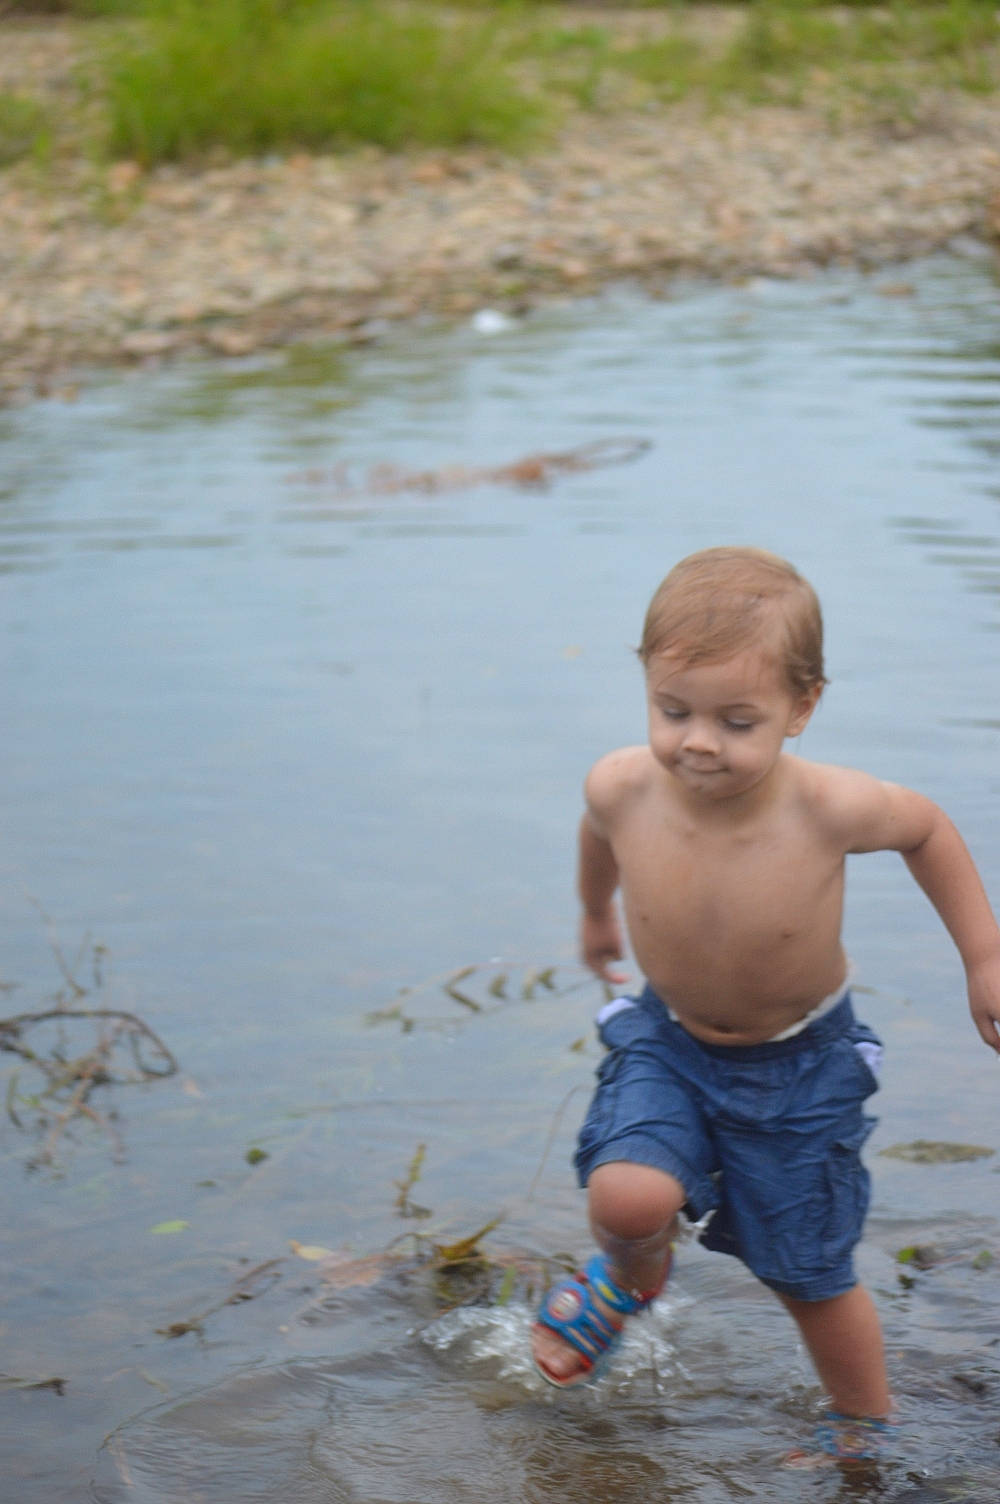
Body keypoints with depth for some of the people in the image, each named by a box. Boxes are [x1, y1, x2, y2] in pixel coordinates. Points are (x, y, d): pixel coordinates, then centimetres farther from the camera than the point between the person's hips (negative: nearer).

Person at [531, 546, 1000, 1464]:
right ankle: (632, 1279, 15)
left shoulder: (829, 809, -32)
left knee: (812, 1276, 11)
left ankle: (865, 1431, 41)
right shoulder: (623, 790, -26)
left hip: (798, 1059, -1)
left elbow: (925, 828, -8)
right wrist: (597, 913, 21)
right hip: (668, 1040, 1)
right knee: (628, 1197, -24)